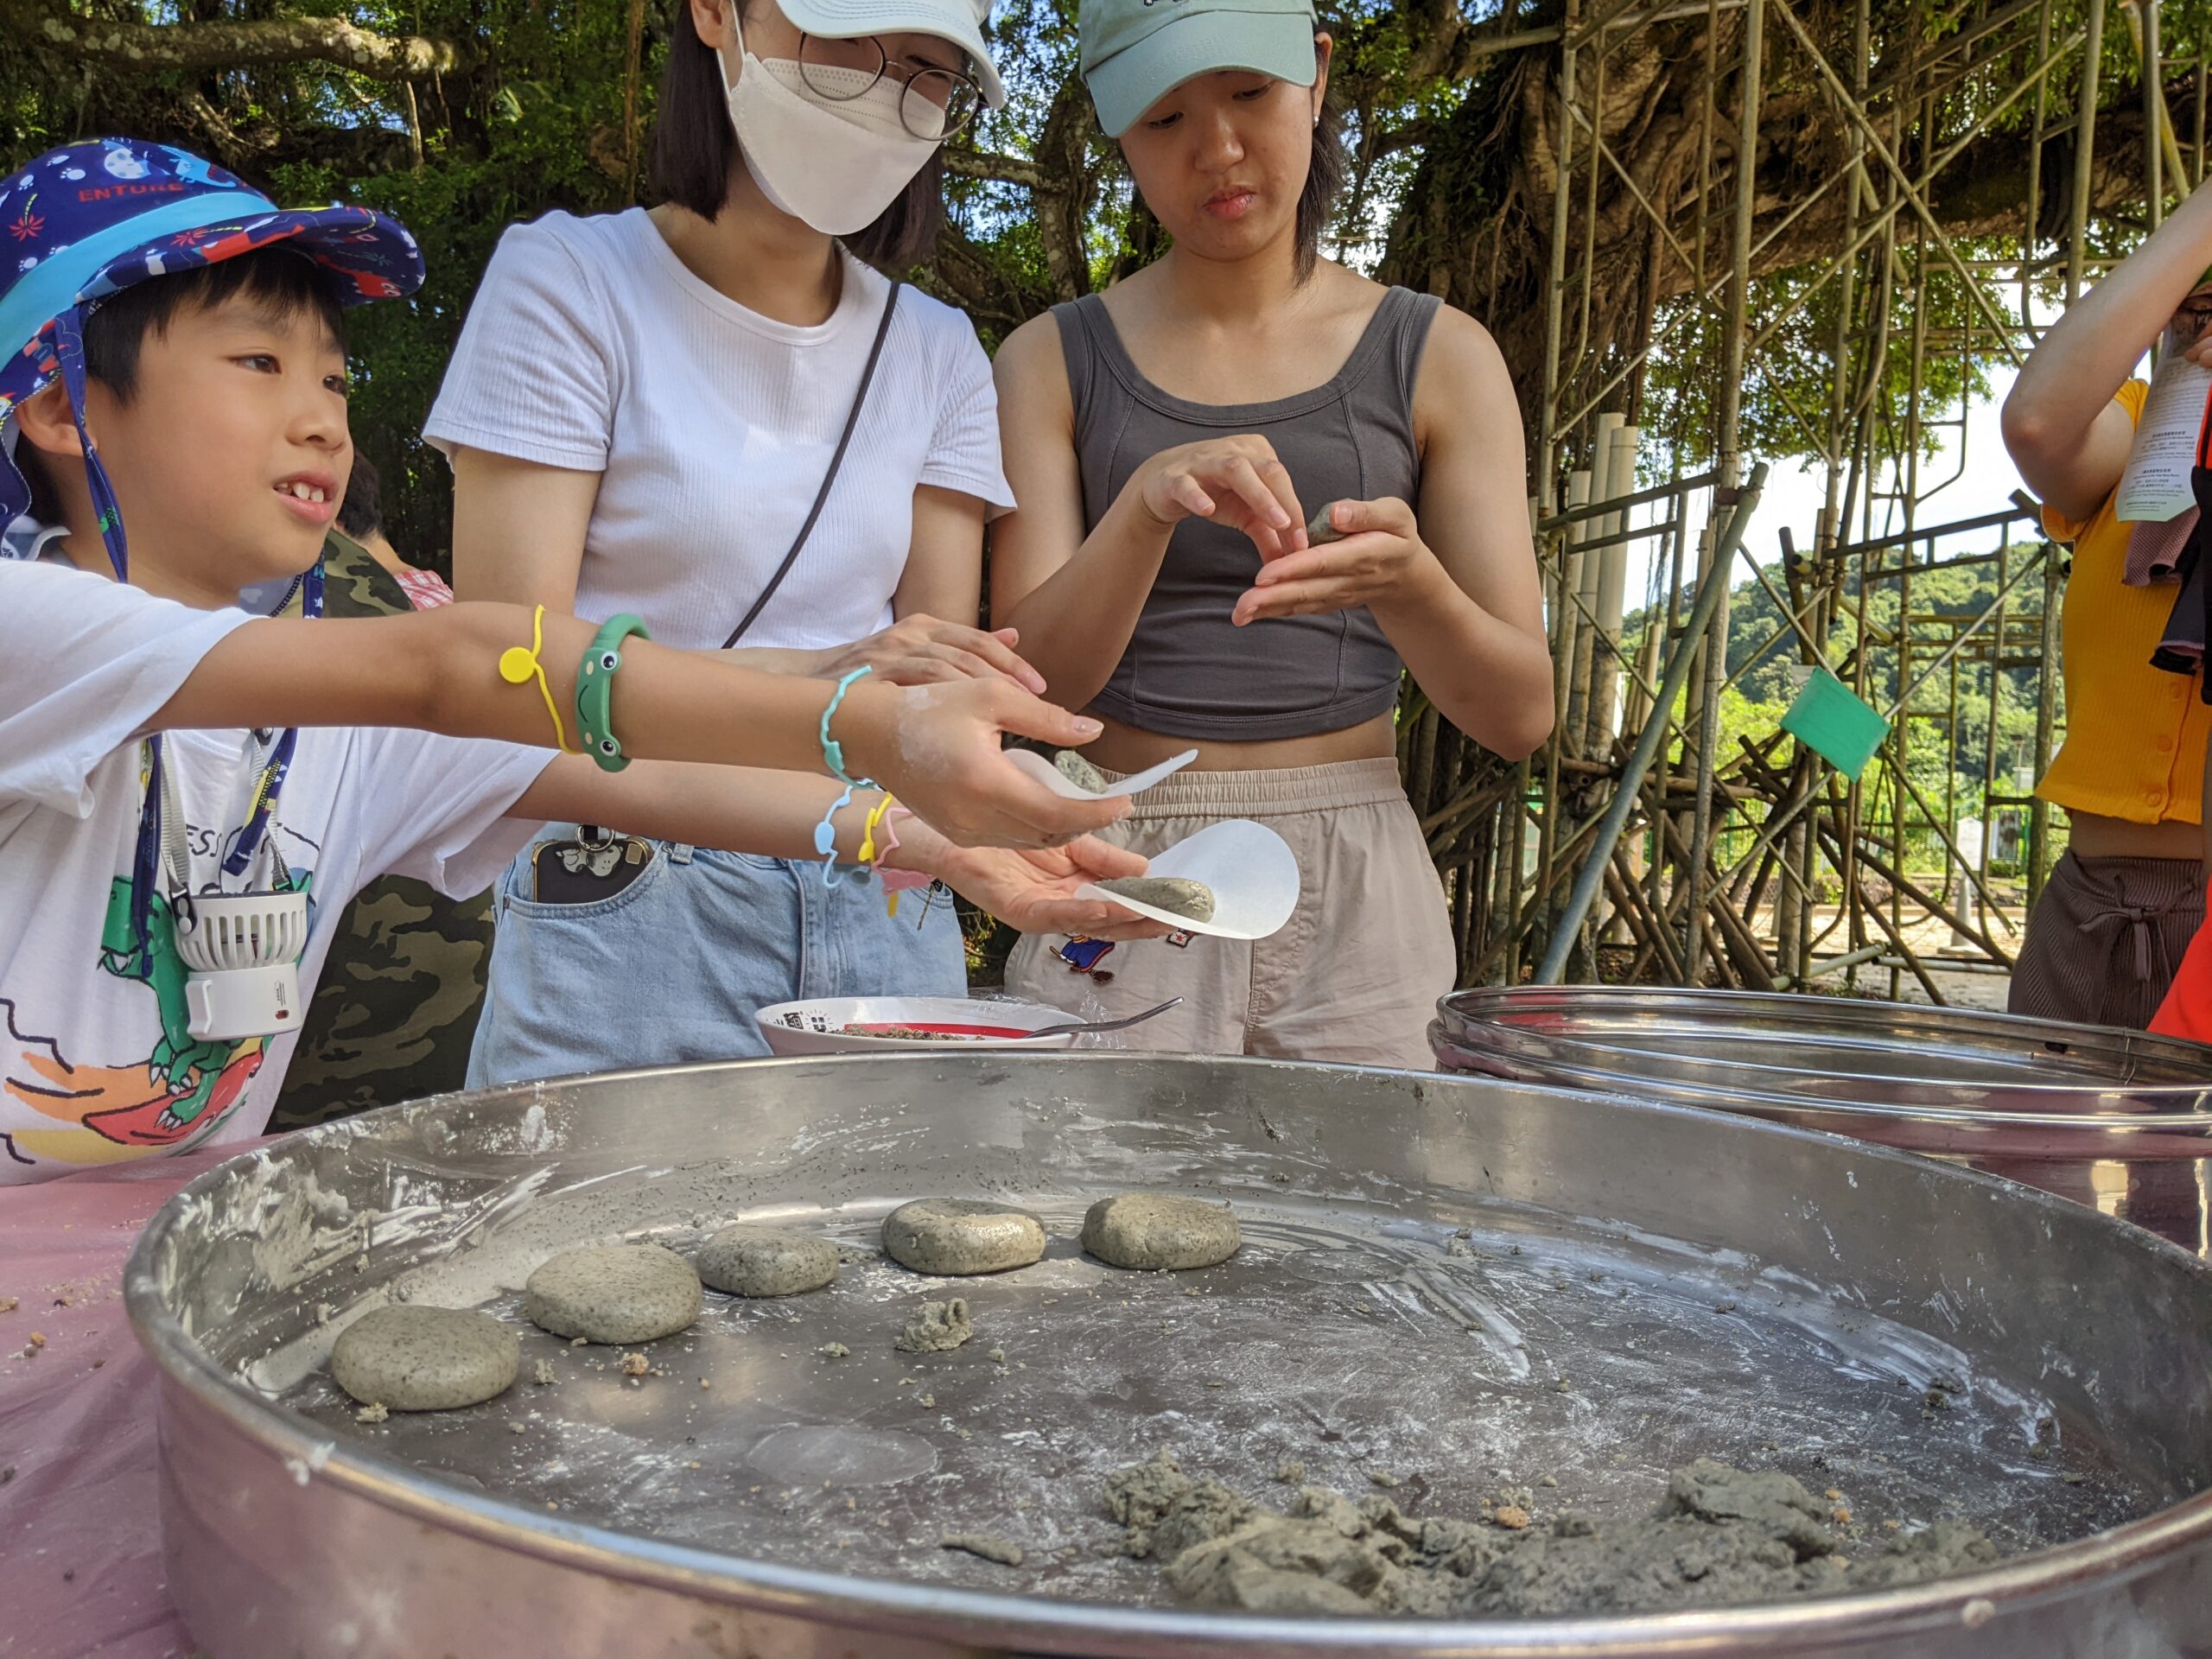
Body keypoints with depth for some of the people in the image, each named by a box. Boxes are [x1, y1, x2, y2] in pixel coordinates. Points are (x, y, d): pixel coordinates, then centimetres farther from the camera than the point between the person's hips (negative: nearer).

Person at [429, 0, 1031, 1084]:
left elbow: (937, 674, 4)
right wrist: (816, 677, -25)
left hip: (885, 912, 4)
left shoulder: (936, 353, 11)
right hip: (624, 907, -3)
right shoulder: (571, 280, -3)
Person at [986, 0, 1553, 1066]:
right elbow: (1033, 679, -6)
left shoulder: (1435, 357, 3)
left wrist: (1405, 580, -23)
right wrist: (1150, 503, -24)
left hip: (1356, 898, 1)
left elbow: (1519, 715, -2)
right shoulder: (1055, 361, 4)